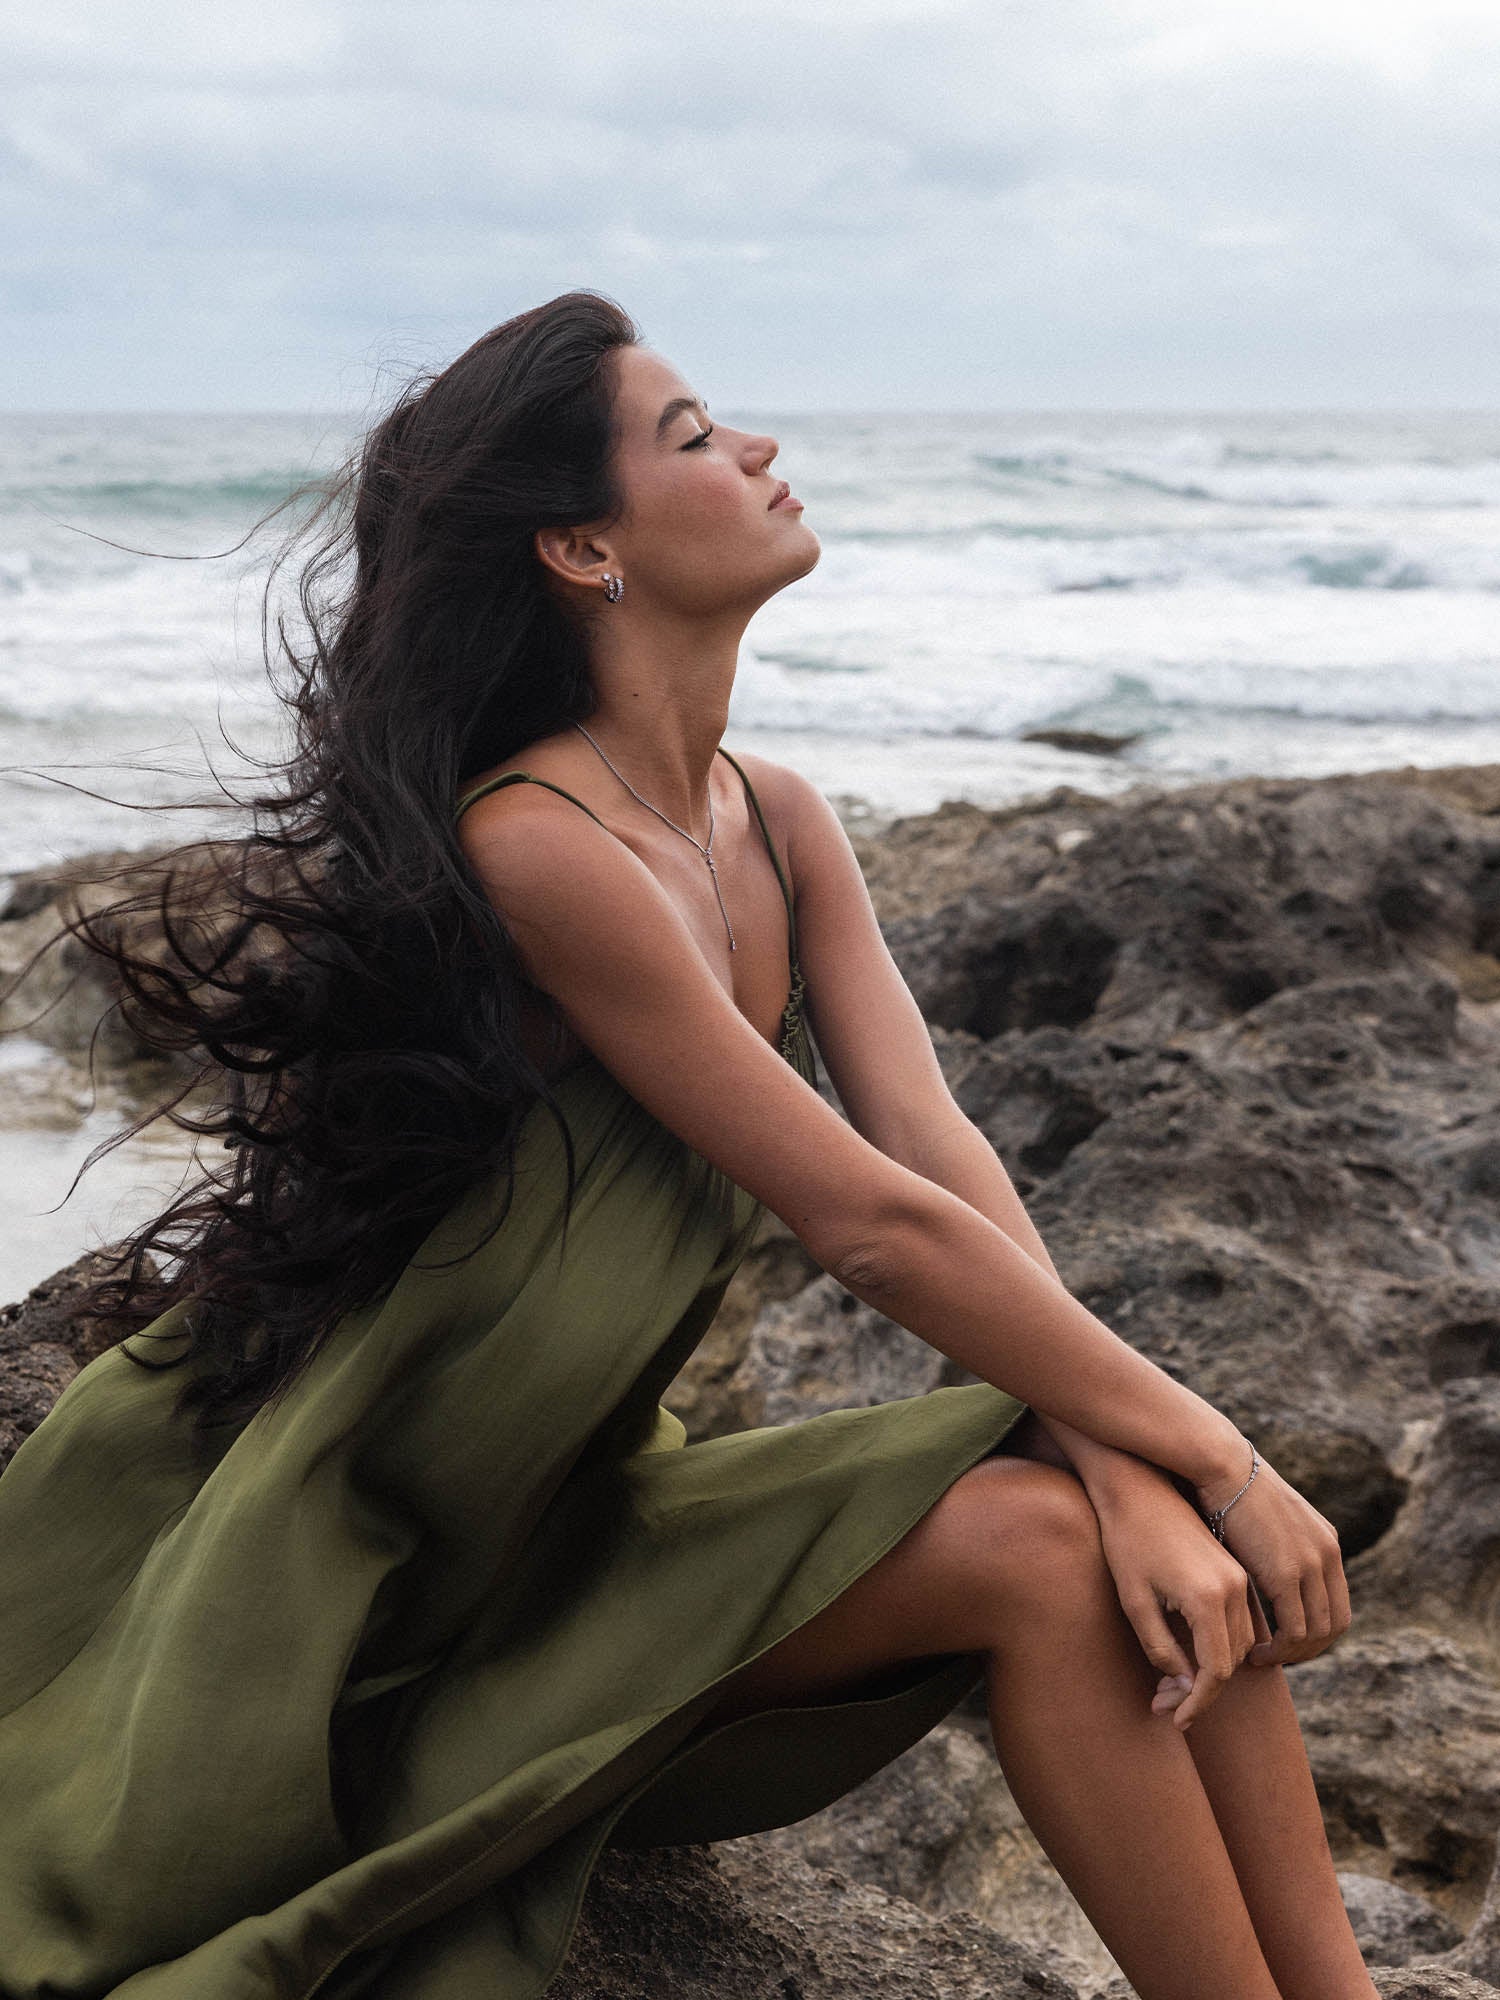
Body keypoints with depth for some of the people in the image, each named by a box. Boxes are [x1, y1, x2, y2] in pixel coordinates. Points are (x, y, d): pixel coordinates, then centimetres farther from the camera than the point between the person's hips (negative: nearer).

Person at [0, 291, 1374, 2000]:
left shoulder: (776, 824, 3)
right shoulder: (535, 847, -24)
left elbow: (938, 1147, -7)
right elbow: (873, 1227, -25)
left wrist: (1134, 1479, -21)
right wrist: (1210, 1454, -19)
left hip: (593, 1500, 8)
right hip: (396, 1585, -7)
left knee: (1157, 1515, -11)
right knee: (1030, 1553, -22)